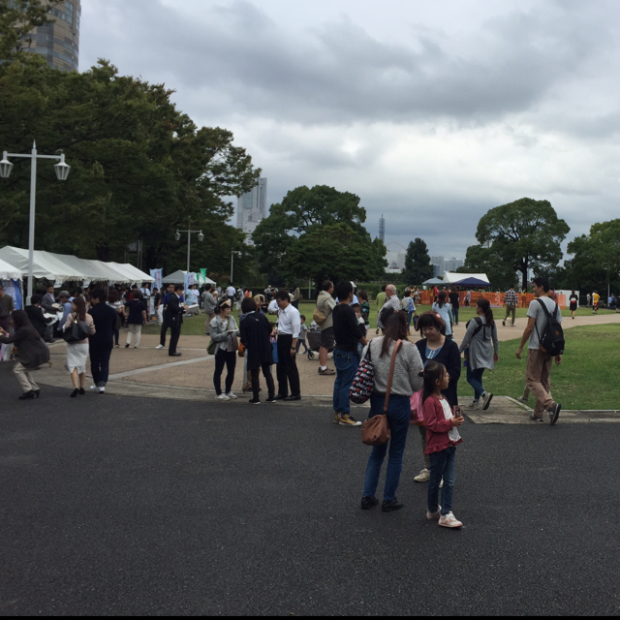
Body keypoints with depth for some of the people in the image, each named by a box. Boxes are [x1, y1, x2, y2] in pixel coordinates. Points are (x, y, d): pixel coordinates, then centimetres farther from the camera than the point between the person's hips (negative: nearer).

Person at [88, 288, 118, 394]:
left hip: (94, 341, -3)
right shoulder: (112, 311, 2)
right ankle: (102, 383, -10)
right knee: (105, 363, 5)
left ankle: (97, 384, 16)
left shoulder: (91, 311, -12)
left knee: (95, 363, 11)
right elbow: (115, 326, 9)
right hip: (108, 341, 3)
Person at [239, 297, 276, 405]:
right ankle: (271, 396, 15)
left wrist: (246, 345, 8)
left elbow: (244, 340, -13)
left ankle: (256, 398, 8)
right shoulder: (262, 316, -2)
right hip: (266, 349, 4)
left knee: (254, 374, 6)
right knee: (267, 373, 13)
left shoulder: (244, 321, -12)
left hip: (253, 351, -4)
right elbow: (270, 329, 6)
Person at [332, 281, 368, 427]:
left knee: (339, 382, 14)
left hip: (339, 350, 10)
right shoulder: (348, 310, -19)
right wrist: (367, 343, -4)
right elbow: (356, 332, -20)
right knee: (347, 384, -5)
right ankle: (345, 416, -2)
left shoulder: (336, 310, 10)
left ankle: (338, 413, 20)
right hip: (348, 352, -10)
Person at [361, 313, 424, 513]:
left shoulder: (371, 345, -2)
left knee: (377, 450, 17)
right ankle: (389, 499, 16)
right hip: (400, 404, -4)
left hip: (377, 401, 4)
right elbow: (417, 382, -7)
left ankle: (368, 496, 18)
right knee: (396, 453, 10)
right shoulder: (409, 348, -11)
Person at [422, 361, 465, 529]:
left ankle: (446, 513, 8)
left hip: (450, 445, 8)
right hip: (438, 447, -8)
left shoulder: (443, 399, 13)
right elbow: (431, 424, -21)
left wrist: (457, 419, 5)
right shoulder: (430, 401, -16)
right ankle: (433, 511, 24)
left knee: (450, 482, 5)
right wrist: (450, 423, -22)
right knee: (435, 481, 8)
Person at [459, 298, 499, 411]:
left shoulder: (475, 321, -16)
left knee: (471, 378, 0)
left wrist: (460, 351, -4)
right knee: (478, 377, 17)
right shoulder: (491, 322, 4)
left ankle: (484, 394, -22)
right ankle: (476, 401, 19)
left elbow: (467, 338, -13)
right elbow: (495, 339, 11)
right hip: (486, 353, 7)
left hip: (475, 353, -7)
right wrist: (496, 352, 22)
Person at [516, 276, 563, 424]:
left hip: (536, 348, -7)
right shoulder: (555, 305, 11)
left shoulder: (535, 303, -11)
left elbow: (529, 327, -14)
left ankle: (551, 404, -21)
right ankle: (538, 413, 18)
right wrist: (558, 352, 15)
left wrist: (520, 347, -7)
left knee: (532, 379, -2)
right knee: (544, 380, 13)